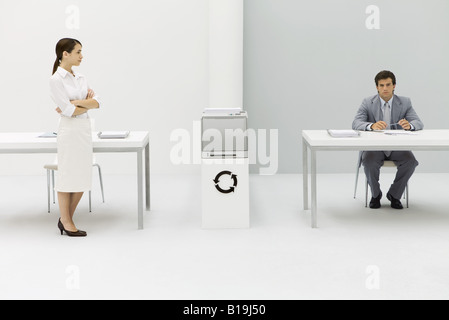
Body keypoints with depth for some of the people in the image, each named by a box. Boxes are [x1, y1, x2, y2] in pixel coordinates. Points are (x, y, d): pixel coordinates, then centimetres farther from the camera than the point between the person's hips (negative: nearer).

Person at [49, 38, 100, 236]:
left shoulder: (80, 78, 11)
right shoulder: (56, 79, -11)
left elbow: (96, 103, 1)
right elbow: (69, 111, -16)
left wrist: (76, 102, -13)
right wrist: (87, 103, -2)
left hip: (85, 129, 7)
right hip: (70, 129, -7)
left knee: (82, 178, 10)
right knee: (68, 176, 3)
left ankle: (66, 219, 24)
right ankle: (66, 222, 16)